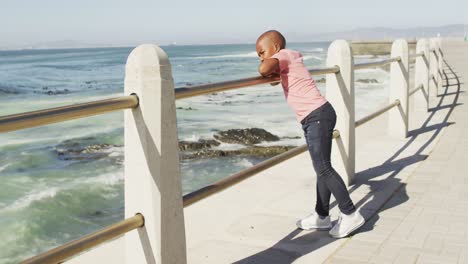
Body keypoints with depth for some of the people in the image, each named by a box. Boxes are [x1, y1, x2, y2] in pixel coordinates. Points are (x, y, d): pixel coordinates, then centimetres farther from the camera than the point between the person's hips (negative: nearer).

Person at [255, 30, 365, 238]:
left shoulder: (283, 55, -6)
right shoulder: (293, 55, 18)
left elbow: (264, 69, -25)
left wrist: (270, 72, -2)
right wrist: (277, 74, 24)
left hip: (317, 116, -10)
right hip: (317, 118, 10)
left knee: (323, 169, -9)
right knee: (322, 168, 13)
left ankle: (350, 215, -2)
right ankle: (321, 216, 21)